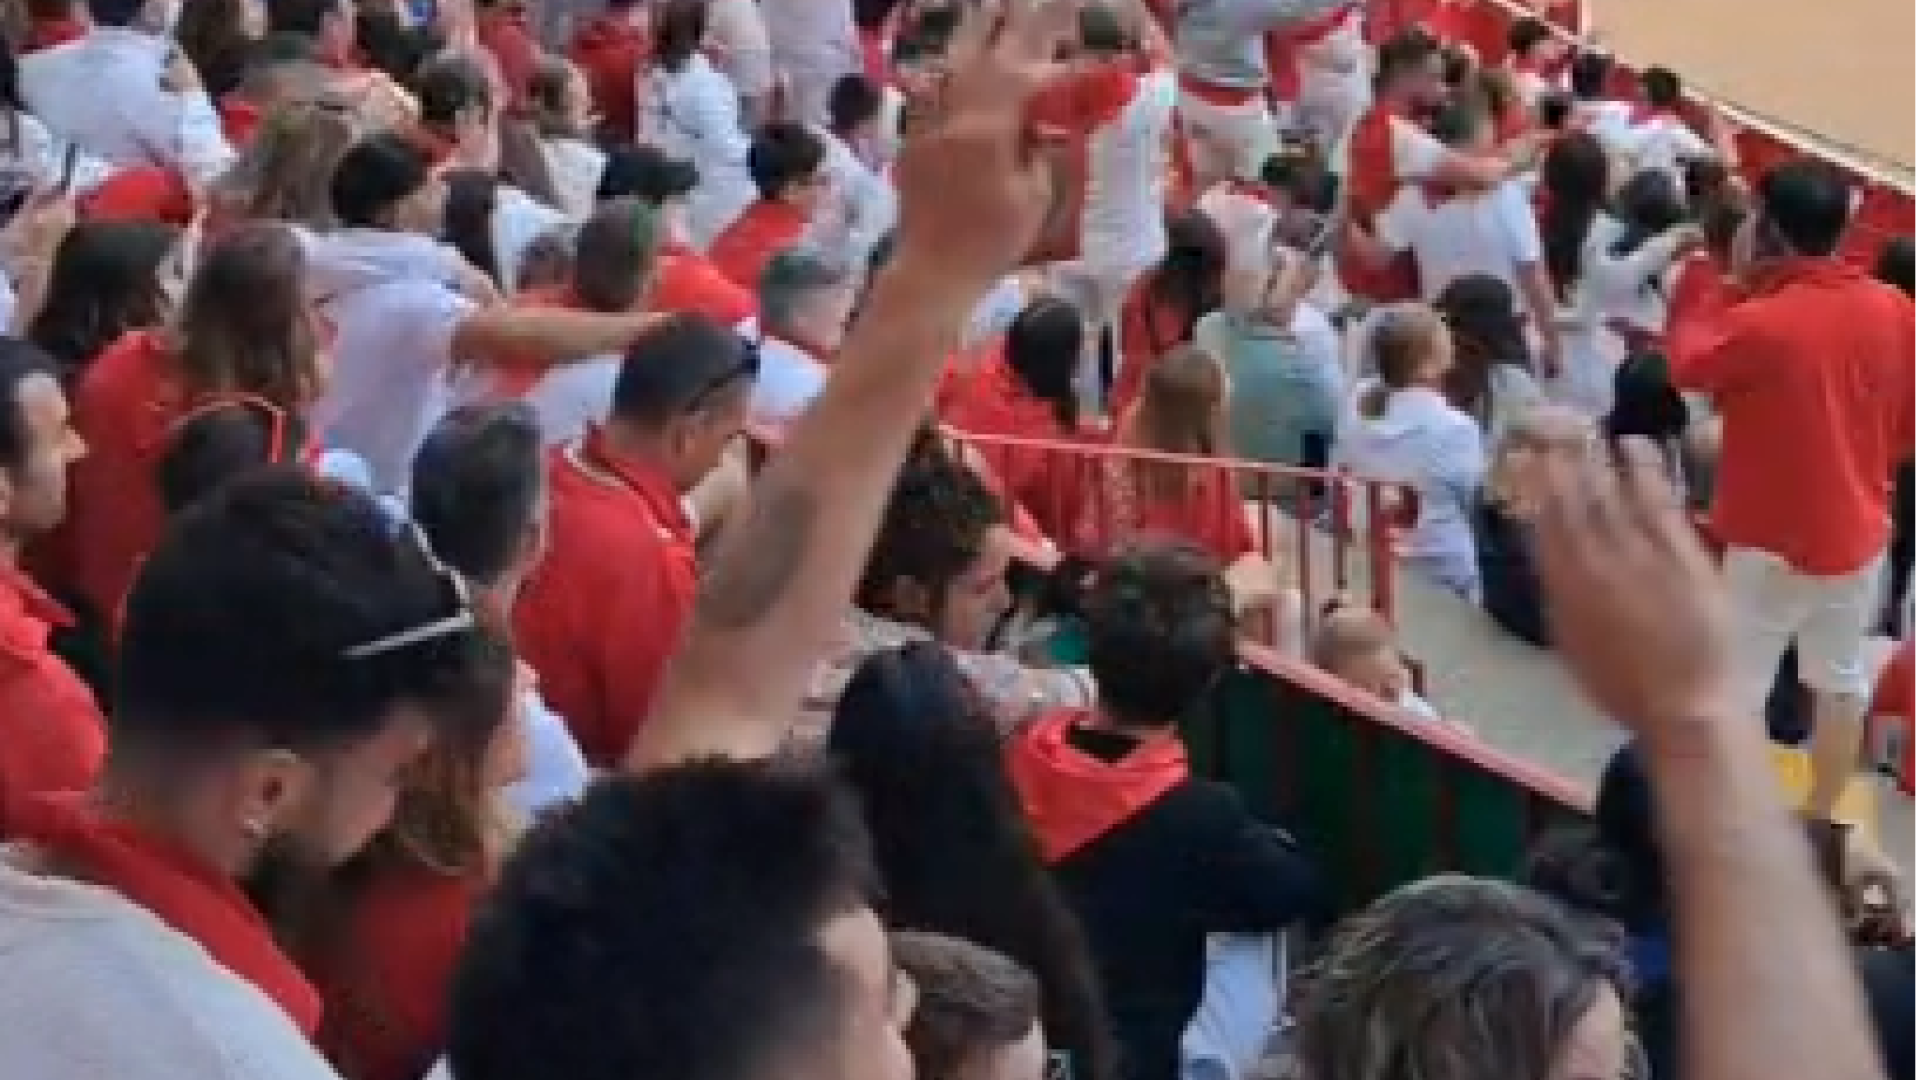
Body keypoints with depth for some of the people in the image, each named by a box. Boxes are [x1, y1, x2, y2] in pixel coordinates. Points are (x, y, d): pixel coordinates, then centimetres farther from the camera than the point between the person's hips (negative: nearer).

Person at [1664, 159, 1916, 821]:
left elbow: (1686, 365, -5)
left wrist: (1702, 281, 6)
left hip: (1774, 539, -6)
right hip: (1859, 531, 6)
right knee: (1841, 678, 19)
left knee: (1736, 690, 6)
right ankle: (1822, 818, 32)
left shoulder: (1761, 321, -25)